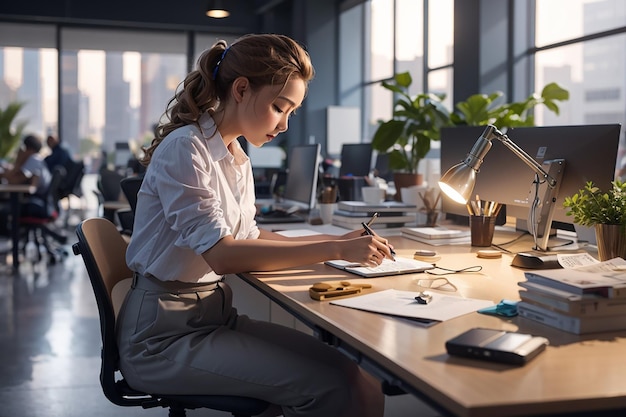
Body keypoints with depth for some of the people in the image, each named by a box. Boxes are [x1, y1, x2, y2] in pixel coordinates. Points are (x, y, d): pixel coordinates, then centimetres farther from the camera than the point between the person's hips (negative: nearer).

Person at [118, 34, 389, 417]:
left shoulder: (238, 159, 11)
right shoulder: (185, 148, -15)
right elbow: (221, 253, -25)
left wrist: (336, 240, 2)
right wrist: (334, 251, -25)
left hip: (215, 314, 8)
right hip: (165, 336, -8)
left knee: (359, 382, -10)